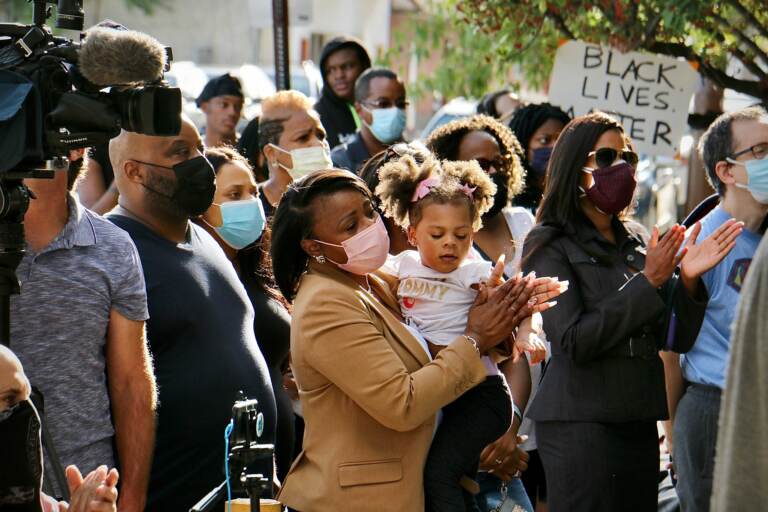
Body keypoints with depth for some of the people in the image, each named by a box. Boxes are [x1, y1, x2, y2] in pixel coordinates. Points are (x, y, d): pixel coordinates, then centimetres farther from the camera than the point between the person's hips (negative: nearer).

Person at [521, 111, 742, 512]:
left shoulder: (638, 247, 14)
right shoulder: (551, 245, -2)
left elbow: (677, 339, 9)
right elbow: (573, 341, -14)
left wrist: (688, 281, -9)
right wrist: (647, 283, -13)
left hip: (639, 423, 6)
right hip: (579, 421, -6)